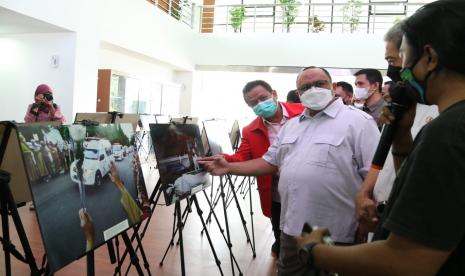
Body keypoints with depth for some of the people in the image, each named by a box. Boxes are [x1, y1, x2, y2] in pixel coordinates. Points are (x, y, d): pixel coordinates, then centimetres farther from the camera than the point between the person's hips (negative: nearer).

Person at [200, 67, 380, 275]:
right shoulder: (291, 126, 13)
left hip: (337, 233, -5)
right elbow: (270, 162, 16)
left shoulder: (358, 121, -7)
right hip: (292, 227, 6)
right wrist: (229, 168, 6)